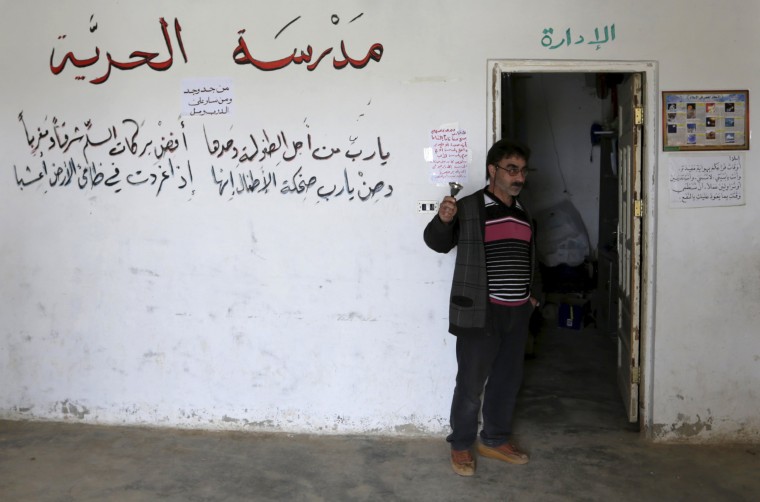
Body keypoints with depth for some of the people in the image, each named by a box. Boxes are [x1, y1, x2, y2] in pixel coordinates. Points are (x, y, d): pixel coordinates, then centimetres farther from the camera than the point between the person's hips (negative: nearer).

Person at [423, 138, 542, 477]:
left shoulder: (523, 212, 13)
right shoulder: (468, 208, -9)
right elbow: (438, 243, -7)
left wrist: (534, 294, 15)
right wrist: (442, 220, -27)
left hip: (517, 312, 7)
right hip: (480, 312, -7)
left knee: (508, 380, 15)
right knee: (471, 383, 1)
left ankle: (495, 440, 32)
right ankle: (461, 445, 19)